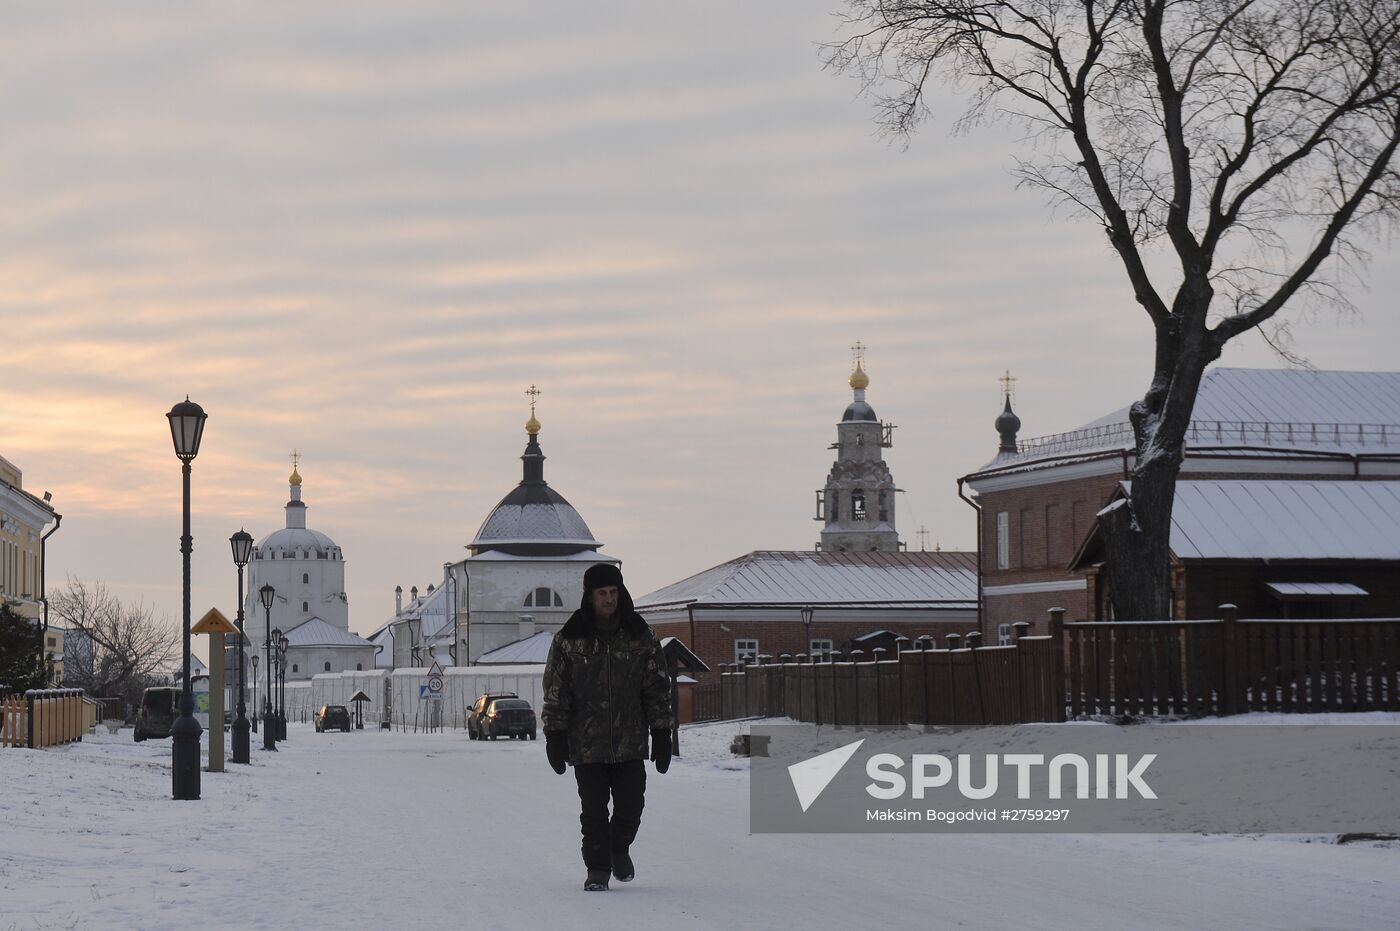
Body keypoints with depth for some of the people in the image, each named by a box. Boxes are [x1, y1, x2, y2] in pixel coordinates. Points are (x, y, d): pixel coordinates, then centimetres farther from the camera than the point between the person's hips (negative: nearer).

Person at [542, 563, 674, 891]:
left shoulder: (640, 636, 4)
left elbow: (657, 688, 8)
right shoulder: (569, 639, 0)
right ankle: (597, 868, 15)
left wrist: (662, 734, 3)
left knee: (630, 808, 1)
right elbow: (555, 689, 2)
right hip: (586, 742, -1)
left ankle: (619, 849, 31)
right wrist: (555, 735, -3)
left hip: (630, 742, 1)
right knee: (594, 812, 0)